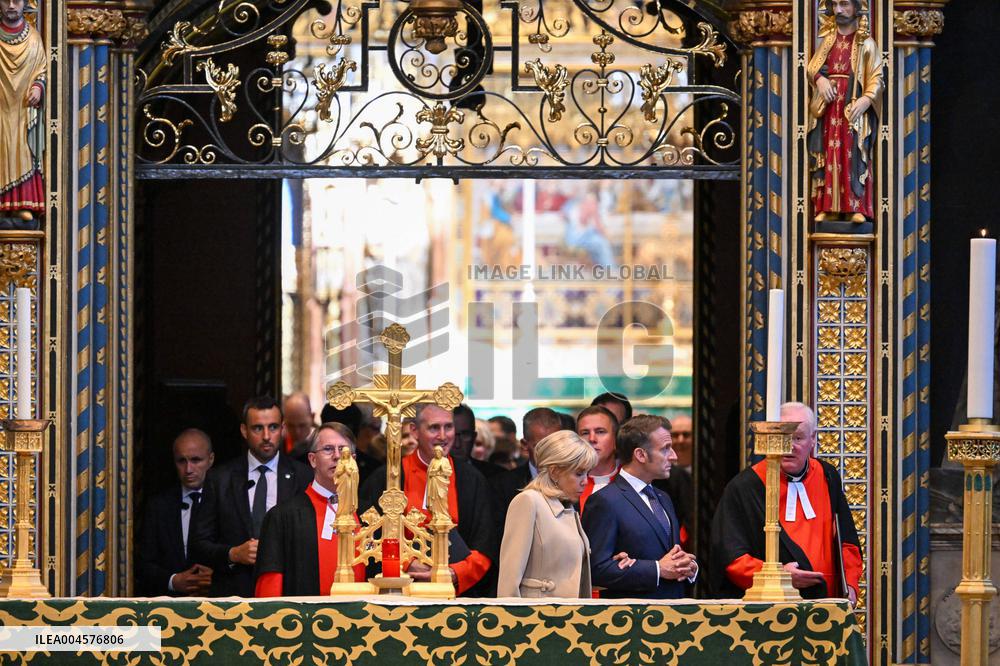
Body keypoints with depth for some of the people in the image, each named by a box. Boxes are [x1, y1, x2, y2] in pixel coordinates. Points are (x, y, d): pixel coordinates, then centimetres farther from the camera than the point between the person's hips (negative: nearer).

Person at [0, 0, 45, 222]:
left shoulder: (33, 36, 7)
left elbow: (43, 67, 10)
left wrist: (38, 87, -8)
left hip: (23, 106, 1)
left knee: (23, 153, -1)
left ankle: (22, 204, -2)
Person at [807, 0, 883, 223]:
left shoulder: (866, 44, 3)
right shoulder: (827, 41, 16)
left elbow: (876, 77, -4)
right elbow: (811, 68, 11)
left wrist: (866, 99, -20)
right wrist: (820, 79, -11)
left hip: (853, 108, -4)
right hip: (828, 108, 4)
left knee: (854, 157, -12)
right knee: (828, 157, -2)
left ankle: (857, 208, -17)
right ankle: (827, 208, -5)